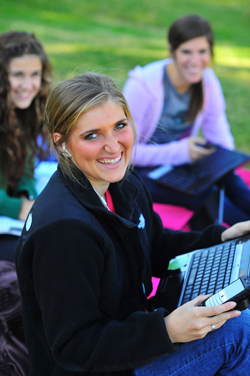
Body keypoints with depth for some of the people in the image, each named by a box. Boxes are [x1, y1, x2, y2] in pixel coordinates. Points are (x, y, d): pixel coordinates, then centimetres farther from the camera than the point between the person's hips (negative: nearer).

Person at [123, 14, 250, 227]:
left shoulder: (207, 80, -4)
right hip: (140, 170, -5)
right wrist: (181, 152, -27)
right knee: (205, 195, -31)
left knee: (228, 180, -26)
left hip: (183, 163, 5)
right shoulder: (142, 85, -21)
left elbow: (220, 136, 5)